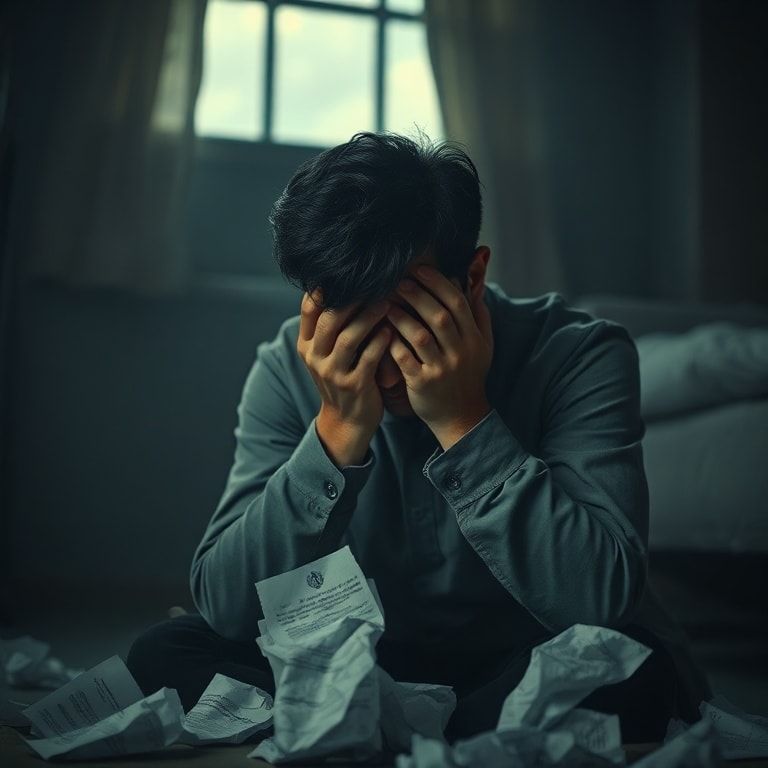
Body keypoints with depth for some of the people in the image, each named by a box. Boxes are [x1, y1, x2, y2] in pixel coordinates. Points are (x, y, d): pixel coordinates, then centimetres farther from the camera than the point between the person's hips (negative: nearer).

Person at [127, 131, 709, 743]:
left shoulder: (579, 356, -17)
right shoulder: (289, 369, -10)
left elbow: (601, 598, -28)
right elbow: (225, 605, -18)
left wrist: (465, 422, -31)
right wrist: (339, 431, -28)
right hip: (364, 672, 3)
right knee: (166, 655, -16)